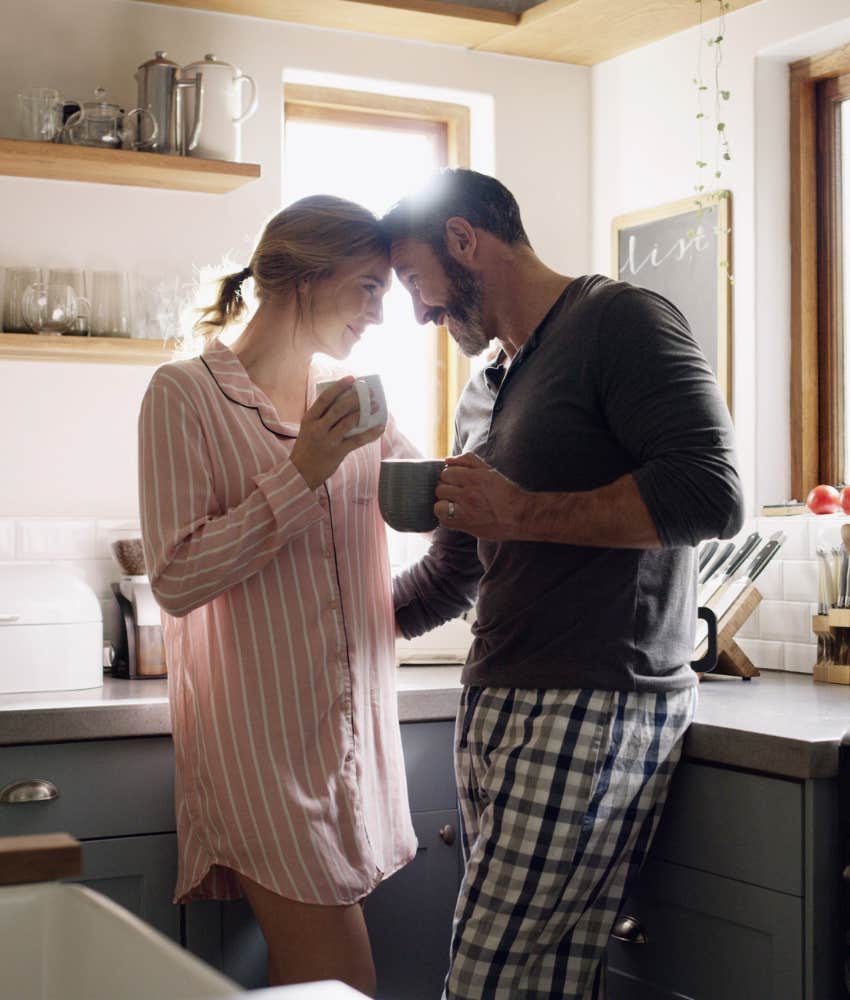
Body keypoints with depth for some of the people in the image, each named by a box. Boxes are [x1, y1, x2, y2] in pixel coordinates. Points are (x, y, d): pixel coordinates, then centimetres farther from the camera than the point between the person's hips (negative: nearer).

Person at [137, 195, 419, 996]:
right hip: (263, 741, -6)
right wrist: (302, 473, -16)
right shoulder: (186, 393, -6)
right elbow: (176, 580, -12)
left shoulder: (352, 402, 12)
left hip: (354, 733, 6)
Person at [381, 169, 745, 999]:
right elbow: (450, 578, 31)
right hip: (496, 710, 8)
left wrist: (523, 514, -13)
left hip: (594, 711, -8)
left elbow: (708, 495, -17)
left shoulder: (619, 321, -3)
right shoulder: (484, 395, 24)